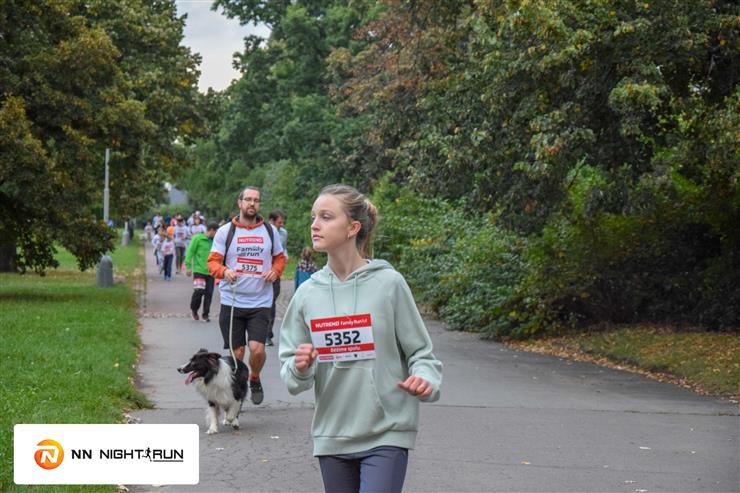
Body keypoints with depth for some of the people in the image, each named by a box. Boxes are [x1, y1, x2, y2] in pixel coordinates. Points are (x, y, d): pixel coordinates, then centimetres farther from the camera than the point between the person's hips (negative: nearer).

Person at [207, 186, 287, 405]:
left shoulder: (270, 231, 9)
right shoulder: (225, 231, 3)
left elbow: (280, 257, 20)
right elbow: (213, 261, -1)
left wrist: (275, 271, -2)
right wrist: (224, 271, -22)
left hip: (260, 303, 0)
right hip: (231, 302, 0)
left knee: (257, 349, -12)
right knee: (236, 352, 3)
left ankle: (254, 380, 18)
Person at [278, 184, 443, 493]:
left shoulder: (388, 283, -7)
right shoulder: (308, 293, 3)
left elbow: (419, 350, 0)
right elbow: (291, 377, 7)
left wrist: (425, 379, -21)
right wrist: (299, 368, -16)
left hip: (386, 434, -4)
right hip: (332, 435, 4)